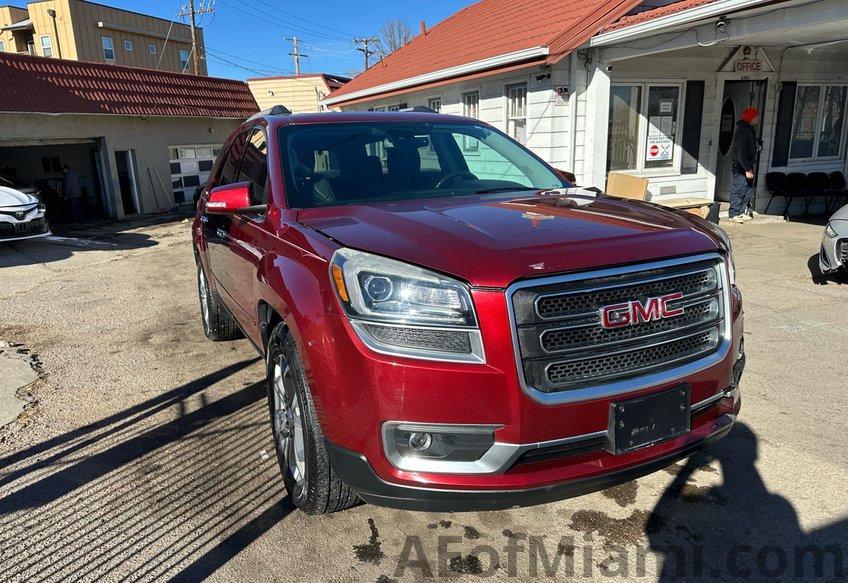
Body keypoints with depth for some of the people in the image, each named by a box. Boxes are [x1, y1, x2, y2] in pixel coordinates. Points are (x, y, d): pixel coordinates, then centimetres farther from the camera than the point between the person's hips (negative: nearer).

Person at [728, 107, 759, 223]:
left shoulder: (749, 129, 15)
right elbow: (741, 152, -22)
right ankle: (733, 214, -3)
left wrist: (750, 167, 16)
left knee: (747, 189, 12)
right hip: (740, 166, -10)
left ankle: (742, 212, 19)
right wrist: (747, 169, -22)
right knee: (738, 190, -7)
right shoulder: (742, 131, -16)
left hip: (747, 165, 10)